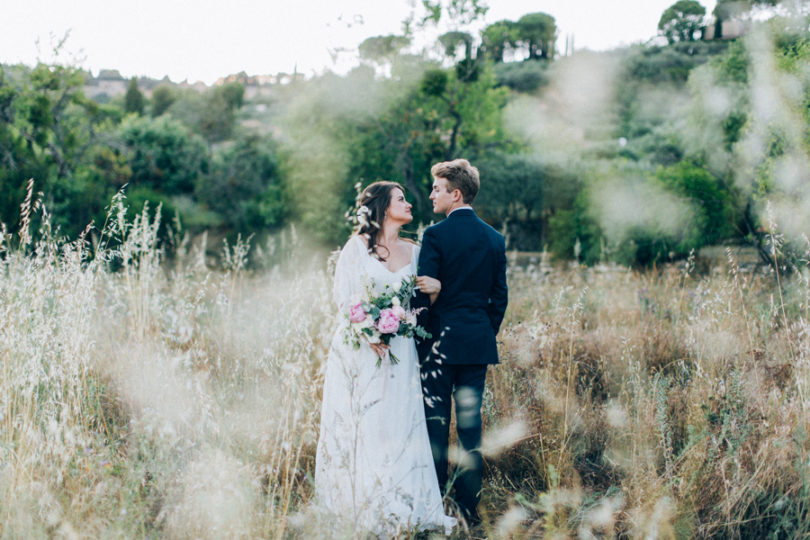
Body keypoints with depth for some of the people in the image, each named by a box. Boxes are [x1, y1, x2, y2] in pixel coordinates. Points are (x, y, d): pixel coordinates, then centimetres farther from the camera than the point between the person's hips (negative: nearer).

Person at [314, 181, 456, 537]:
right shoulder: (357, 247, 0)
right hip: (359, 349, -3)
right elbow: (343, 296, -4)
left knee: (399, 425, 0)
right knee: (359, 425, -1)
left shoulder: (413, 251, 12)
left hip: (399, 352, 3)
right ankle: (358, 510, 8)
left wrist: (436, 288, -9)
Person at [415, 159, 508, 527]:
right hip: (479, 343, 5)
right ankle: (469, 504, 12)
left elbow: (424, 291, -11)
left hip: (441, 338, -5)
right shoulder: (495, 238, 7)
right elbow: (499, 297, 10)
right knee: (471, 422, 9)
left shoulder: (435, 235, -10)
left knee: (435, 422, 2)